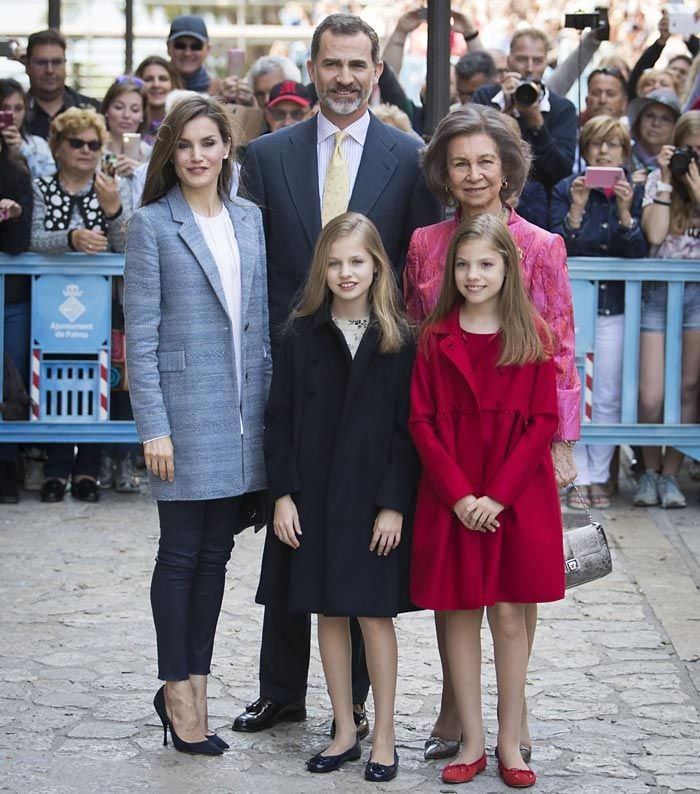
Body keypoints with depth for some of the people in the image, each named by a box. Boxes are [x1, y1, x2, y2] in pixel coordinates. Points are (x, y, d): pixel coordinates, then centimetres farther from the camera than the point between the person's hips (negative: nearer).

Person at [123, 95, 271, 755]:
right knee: (181, 554, 2)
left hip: (242, 411, 5)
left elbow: (259, 322, 13)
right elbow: (140, 335, -7)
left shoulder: (248, 219, 10)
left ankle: (194, 687, 19)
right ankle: (177, 691, 12)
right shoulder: (152, 225, -4)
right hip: (184, 409, -5)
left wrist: (269, 402, 7)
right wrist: (153, 428, -12)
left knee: (215, 554, 9)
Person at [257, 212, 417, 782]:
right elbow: (280, 419, 2)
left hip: (374, 498, -2)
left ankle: (384, 736, 12)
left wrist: (394, 504, -10)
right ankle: (345, 731, 20)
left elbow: (407, 429, -4)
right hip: (313, 497, 2)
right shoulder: (303, 336, 2)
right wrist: (283, 494, -5)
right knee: (329, 614, 9)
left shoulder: (398, 340, -3)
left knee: (375, 614, 1)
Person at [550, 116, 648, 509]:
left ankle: (599, 476, 12)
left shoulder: (637, 192, 3)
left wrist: (625, 210, -21)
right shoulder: (567, 190, 0)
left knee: (608, 398, 2)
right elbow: (558, 249, -9)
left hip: (615, 306, 1)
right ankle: (579, 478, 5)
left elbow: (639, 252, -7)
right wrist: (577, 208, -22)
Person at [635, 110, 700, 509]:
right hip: (658, 292, 0)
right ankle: (651, 470, 14)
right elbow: (654, 234, -9)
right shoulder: (658, 180, 6)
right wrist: (666, 181, -9)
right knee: (650, 398, -6)